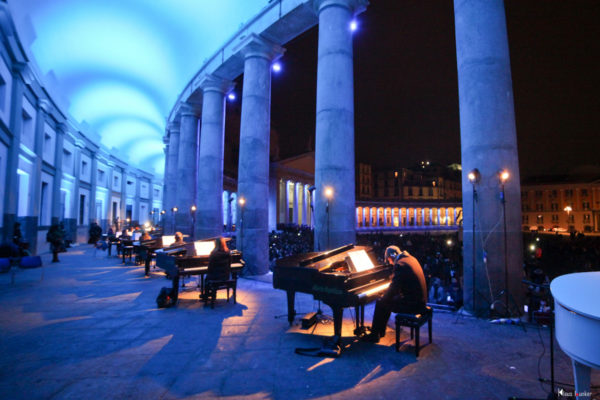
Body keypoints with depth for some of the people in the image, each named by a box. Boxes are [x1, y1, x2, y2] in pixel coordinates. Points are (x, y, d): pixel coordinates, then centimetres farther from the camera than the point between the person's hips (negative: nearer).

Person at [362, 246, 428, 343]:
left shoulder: (400, 264, -20)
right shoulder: (411, 258, 9)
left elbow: (394, 287, -20)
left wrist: (383, 298, -3)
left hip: (413, 304, -9)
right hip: (420, 299, 9)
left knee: (380, 303, 1)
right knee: (386, 301, 21)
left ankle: (374, 335, 13)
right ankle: (380, 330, 32)